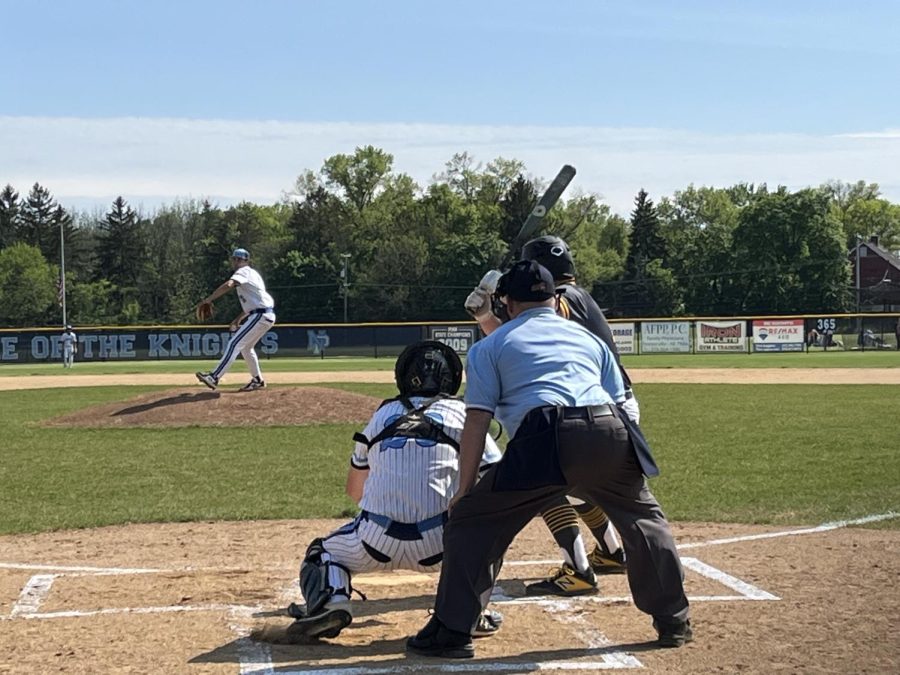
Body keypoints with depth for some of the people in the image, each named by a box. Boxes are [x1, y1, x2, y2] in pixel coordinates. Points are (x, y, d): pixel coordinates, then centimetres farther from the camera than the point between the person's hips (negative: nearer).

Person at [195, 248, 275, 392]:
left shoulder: (244, 271, -5)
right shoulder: (252, 273, 24)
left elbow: (228, 285, -25)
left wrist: (208, 299, -25)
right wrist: (238, 319, 24)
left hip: (260, 315, -10)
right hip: (266, 315, 10)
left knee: (235, 344, -15)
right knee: (245, 346, 21)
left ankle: (214, 377, -23)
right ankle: (257, 380, 25)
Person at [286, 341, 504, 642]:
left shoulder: (384, 414, 21)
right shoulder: (462, 414, 13)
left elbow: (354, 490, 30)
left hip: (376, 540, 1)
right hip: (437, 543, -1)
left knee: (321, 553, 29)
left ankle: (330, 601, -3)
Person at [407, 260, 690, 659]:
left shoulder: (490, 346, 22)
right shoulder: (588, 337, 32)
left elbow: (477, 419, 10)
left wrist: (464, 490, 11)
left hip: (545, 439, -4)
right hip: (610, 429, 4)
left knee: (471, 520, 9)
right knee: (643, 518, 26)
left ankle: (451, 632, 3)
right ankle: (674, 623, 30)